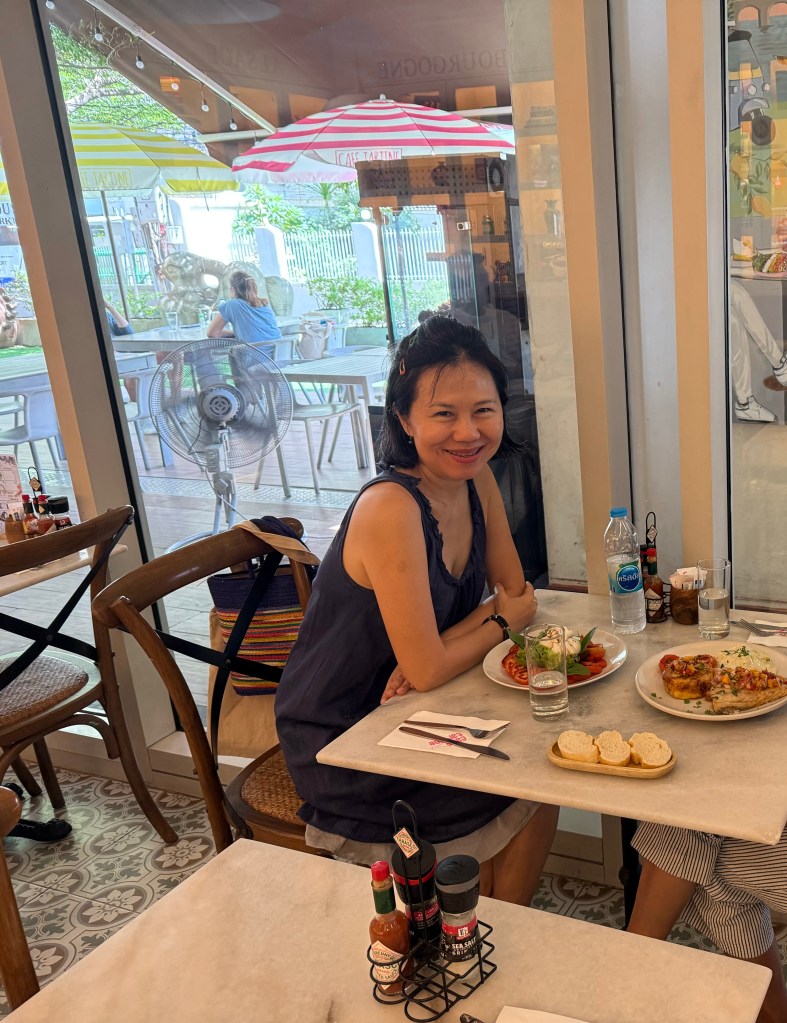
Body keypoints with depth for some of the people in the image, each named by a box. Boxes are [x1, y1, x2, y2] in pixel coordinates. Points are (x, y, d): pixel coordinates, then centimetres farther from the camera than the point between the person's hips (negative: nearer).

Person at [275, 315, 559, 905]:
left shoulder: (476, 478, -5)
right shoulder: (390, 508, -29)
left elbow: (514, 593, 1)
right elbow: (427, 669, -27)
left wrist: (436, 651, -17)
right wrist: (503, 620, -8)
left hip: (405, 707, 7)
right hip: (341, 741, -7)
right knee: (529, 790, -8)